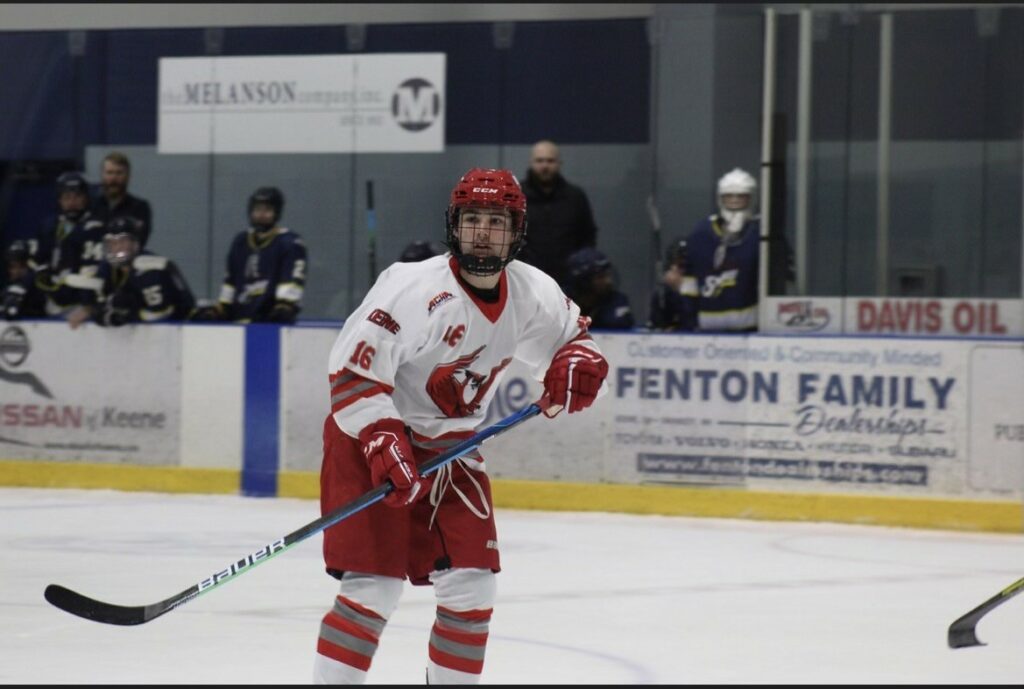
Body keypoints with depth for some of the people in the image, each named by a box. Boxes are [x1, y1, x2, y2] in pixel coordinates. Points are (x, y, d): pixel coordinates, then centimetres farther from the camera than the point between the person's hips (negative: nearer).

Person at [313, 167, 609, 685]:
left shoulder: (533, 294, -5)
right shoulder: (415, 289, -25)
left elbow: (573, 337, 13)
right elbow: (353, 372, -25)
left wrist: (576, 363, -12)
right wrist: (384, 444, -36)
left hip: (449, 444, 6)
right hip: (370, 438, -6)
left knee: (471, 583, 2)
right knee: (375, 585, -16)